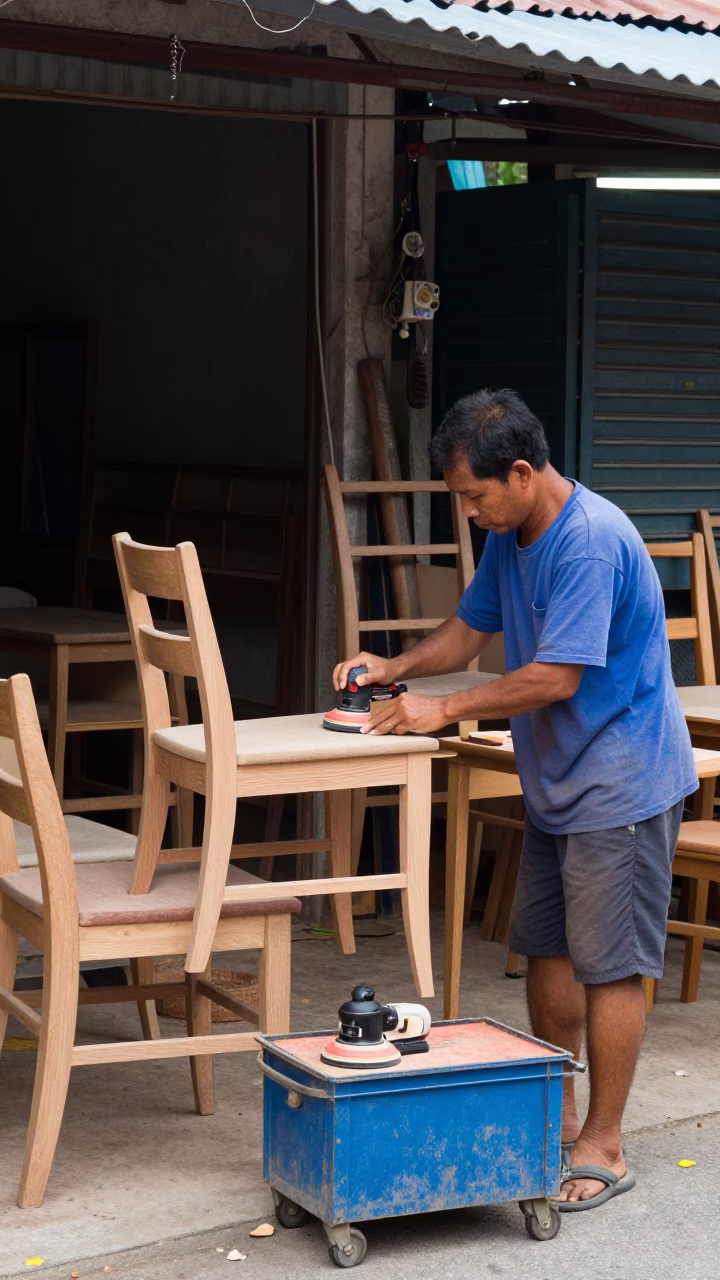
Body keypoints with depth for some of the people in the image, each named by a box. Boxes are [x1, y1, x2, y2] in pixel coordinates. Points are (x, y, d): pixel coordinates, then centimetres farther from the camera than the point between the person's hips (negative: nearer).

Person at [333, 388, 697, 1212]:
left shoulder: (591, 541, -24)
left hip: (620, 781, -9)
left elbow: (556, 678, -26)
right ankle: (555, 1115, 26)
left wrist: (446, 710, -19)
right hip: (557, 781, 9)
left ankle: (603, 1147, 6)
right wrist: (395, 668, 0)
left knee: (607, 964, -3)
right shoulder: (510, 537, 7)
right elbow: (469, 630, 18)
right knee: (546, 948, 13)